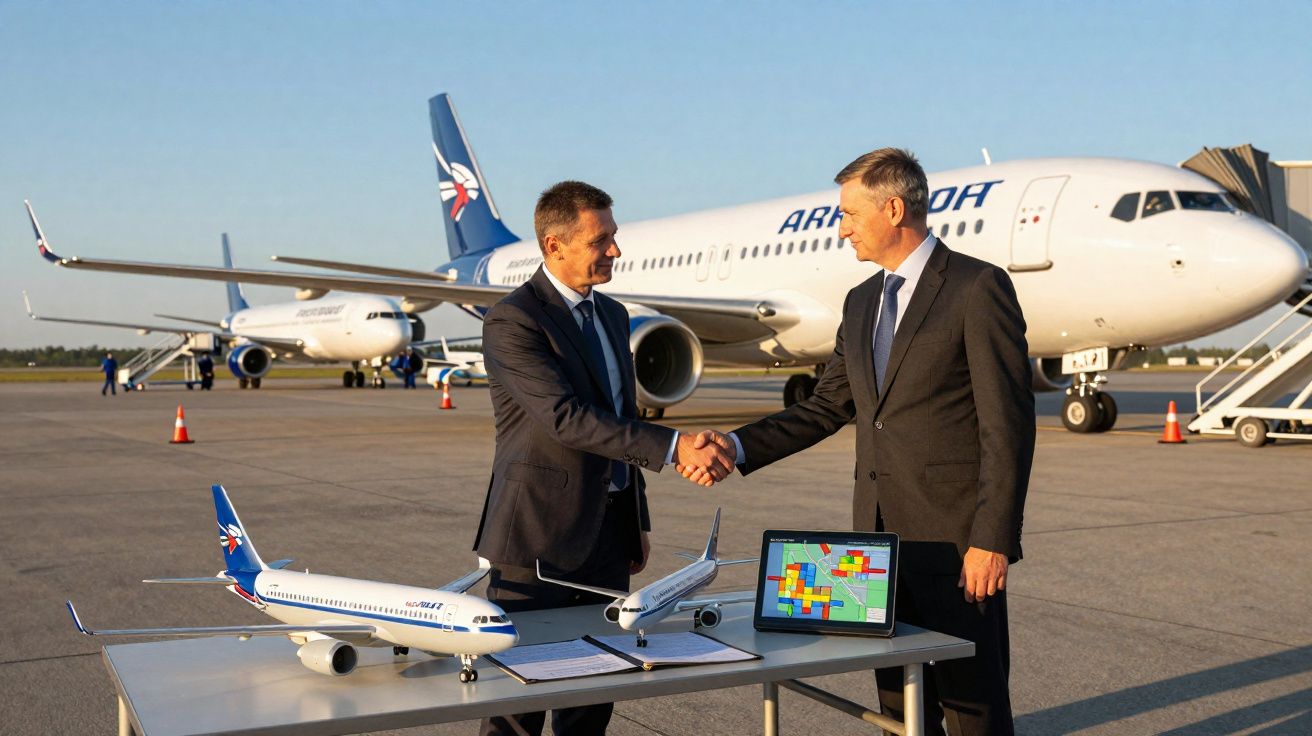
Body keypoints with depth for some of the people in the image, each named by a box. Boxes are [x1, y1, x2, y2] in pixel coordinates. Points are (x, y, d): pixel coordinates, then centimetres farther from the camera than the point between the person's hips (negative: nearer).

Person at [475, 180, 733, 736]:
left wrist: (638, 520, 20)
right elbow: (566, 418, -23)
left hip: (608, 532, 7)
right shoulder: (512, 320, -12)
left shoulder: (612, 315, 14)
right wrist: (674, 447, -28)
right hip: (540, 536, -7)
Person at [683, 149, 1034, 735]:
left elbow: (1008, 423, -13)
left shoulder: (979, 287, -9)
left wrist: (992, 539, -17)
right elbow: (829, 406, 17)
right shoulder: (861, 301, 15)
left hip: (955, 539, -7)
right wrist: (739, 446, 5)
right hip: (882, 534, 7)